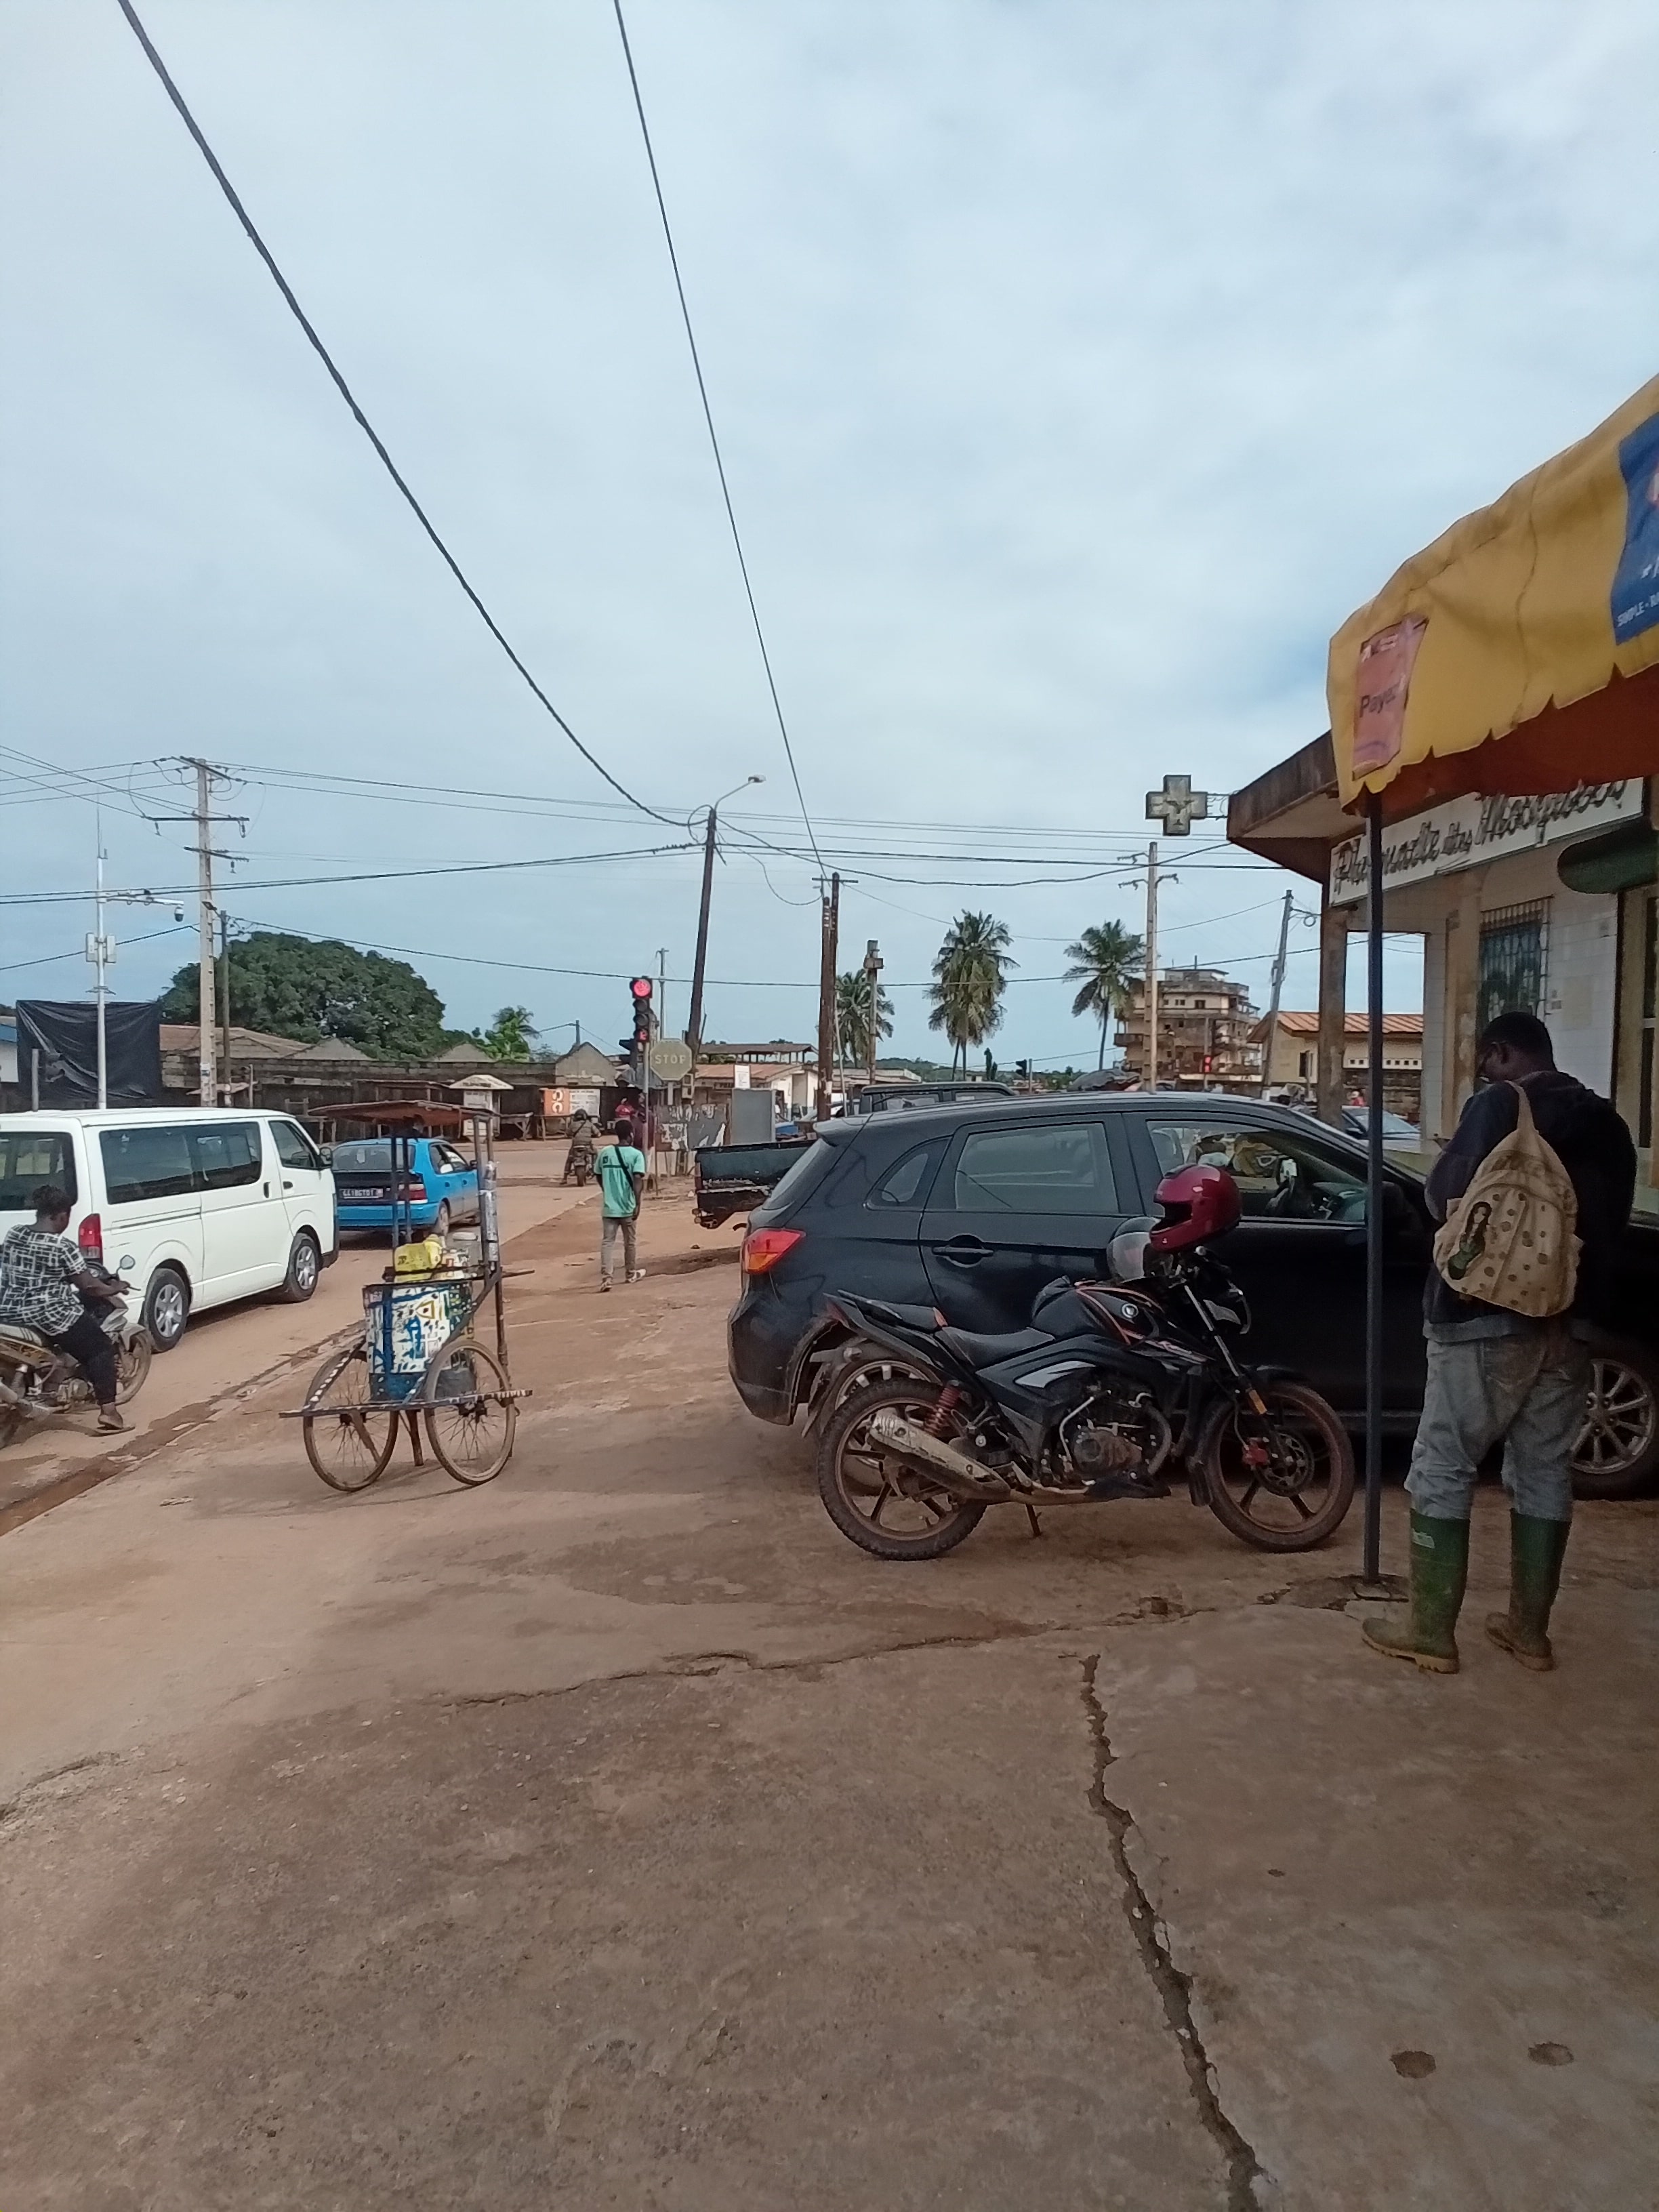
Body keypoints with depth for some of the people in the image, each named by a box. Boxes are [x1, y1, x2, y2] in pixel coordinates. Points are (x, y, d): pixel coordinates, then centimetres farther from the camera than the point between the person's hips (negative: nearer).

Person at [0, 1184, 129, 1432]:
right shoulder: (61, 1246, -17)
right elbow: (88, 1286, -12)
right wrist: (113, 1289, 7)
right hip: (49, 1316, -7)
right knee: (101, 1349, 6)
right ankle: (108, 1409, -5)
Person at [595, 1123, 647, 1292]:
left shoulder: (605, 1152, 3)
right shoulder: (636, 1154, -9)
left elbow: (599, 1177, 13)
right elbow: (638, 1179, -20)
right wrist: (638, 1203, -21)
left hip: (608, 1206, 2)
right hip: (628, 1207, -2)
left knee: (607, 1242, 2)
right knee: (631, 1241, 15)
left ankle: (605, 1277, -13)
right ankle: (631, 1273, 30)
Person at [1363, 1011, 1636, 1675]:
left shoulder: (1501, 1104, -9)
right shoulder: (1606, 1124, 12)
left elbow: (1448, 1193, -15)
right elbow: (1612, 1222, 17)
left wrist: (1466, 1228, 4)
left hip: (1488, 1317, -7)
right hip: (1570, 1320, 7)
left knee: (1442, 1470, 0)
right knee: (1545, 1471, 13)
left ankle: (1431, 1634, 3)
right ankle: (1529, 1629, 21)